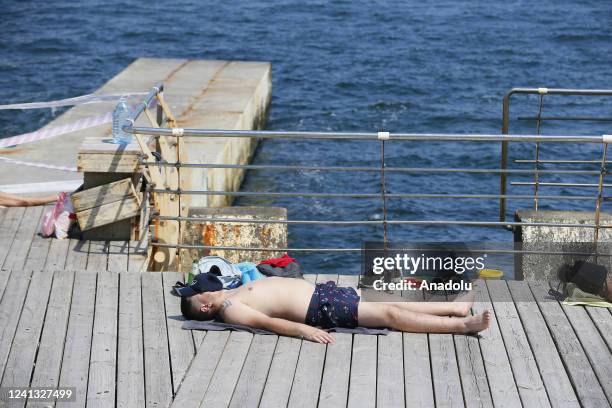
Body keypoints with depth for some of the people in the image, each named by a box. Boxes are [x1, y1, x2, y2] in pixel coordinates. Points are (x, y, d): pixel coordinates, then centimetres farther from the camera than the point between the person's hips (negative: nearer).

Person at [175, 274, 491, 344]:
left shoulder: (235, 293, 15)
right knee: (390, 315, -14)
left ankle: (455, 307, 14)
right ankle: (462, 325, -13)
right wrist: (302, 329, -34)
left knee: (391, 306, 8)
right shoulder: (229, 309, -11)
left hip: (317, 291, 9)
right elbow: (266, 322, -24)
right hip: (319, 309, -9)